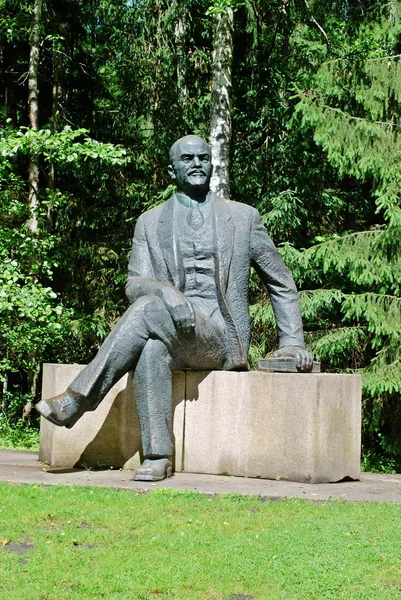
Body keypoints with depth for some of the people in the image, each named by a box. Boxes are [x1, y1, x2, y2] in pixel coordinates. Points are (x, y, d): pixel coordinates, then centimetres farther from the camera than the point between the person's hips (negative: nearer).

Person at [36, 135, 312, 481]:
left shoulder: (244, 217, 13)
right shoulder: (150, 223, 15)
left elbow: (282, 285, 17)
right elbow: (134, 285, 3)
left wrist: (292, 343, 6)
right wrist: (164, 291, -21)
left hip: (223, 338, -2)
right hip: (169, 334, 2)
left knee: (148, 308, -32)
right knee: (152, 350, -38)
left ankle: (77, 400, -32)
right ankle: (157, 457, -37)